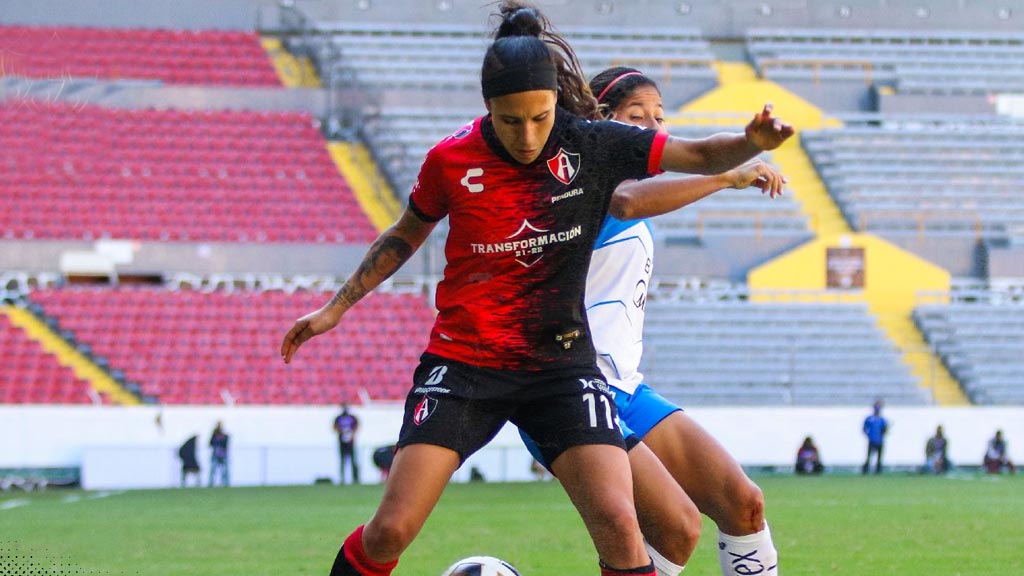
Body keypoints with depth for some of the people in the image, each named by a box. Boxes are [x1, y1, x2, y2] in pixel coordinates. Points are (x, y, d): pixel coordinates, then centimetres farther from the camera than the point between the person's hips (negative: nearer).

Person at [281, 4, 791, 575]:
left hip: (561, 366, 0)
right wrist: (337, 306, 14)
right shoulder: (450, 160, -6)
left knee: (619, 527, -18)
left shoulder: (591, 145, -7)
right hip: (463, 363, 0)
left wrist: (752, 143, -22)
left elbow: (700, 156, -1)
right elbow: (405, 235, 13)